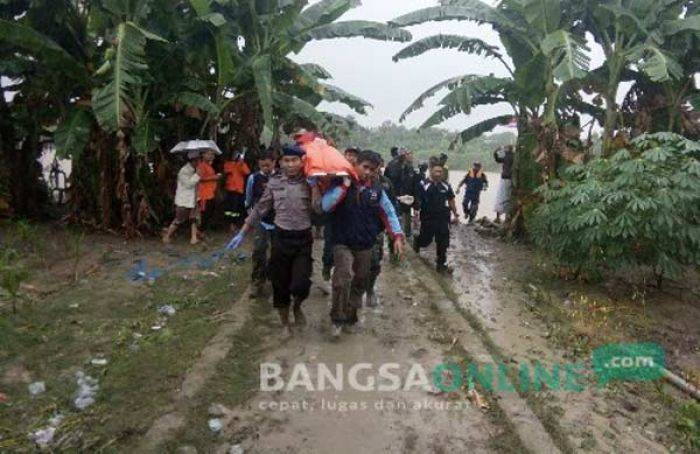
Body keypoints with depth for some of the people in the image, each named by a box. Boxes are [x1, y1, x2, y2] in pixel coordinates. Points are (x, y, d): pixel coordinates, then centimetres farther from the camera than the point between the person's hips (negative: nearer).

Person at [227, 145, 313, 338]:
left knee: (300, 285, -11)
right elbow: (260, 209, 7)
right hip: (281, 238, 2)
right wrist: (242, 233, 7)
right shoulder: (274, 182, 1)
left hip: (303, 239, -2)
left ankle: (297, 307, 25)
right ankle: (285, 323, 30)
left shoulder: (310, 183, -4)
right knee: (280, 284, 9)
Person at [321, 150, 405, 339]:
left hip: (365, 246, 4)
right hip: (342, 243, -4)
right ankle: (337, 318, -2)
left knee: (360, 283, 13)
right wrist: (345, 185, -22)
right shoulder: (340, 184, -6)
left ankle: (350, 317, 32)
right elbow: (326, 206, -19)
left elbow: (389, 213, 6)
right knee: (342, 279, -21)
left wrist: (398, 236, -5)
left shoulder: (377, 189, 3)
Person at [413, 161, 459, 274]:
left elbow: (451, 200, 12)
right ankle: (417, 241, 44)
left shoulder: (446, 185, 3)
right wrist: (416, 214, -16)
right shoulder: (423, 185, -10)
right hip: (428, 218, -3)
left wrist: (455, 214, 13)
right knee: (426, 241, 8)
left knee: (443, 243, 5)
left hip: (443, 218, 3)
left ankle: (442, 265, 16)